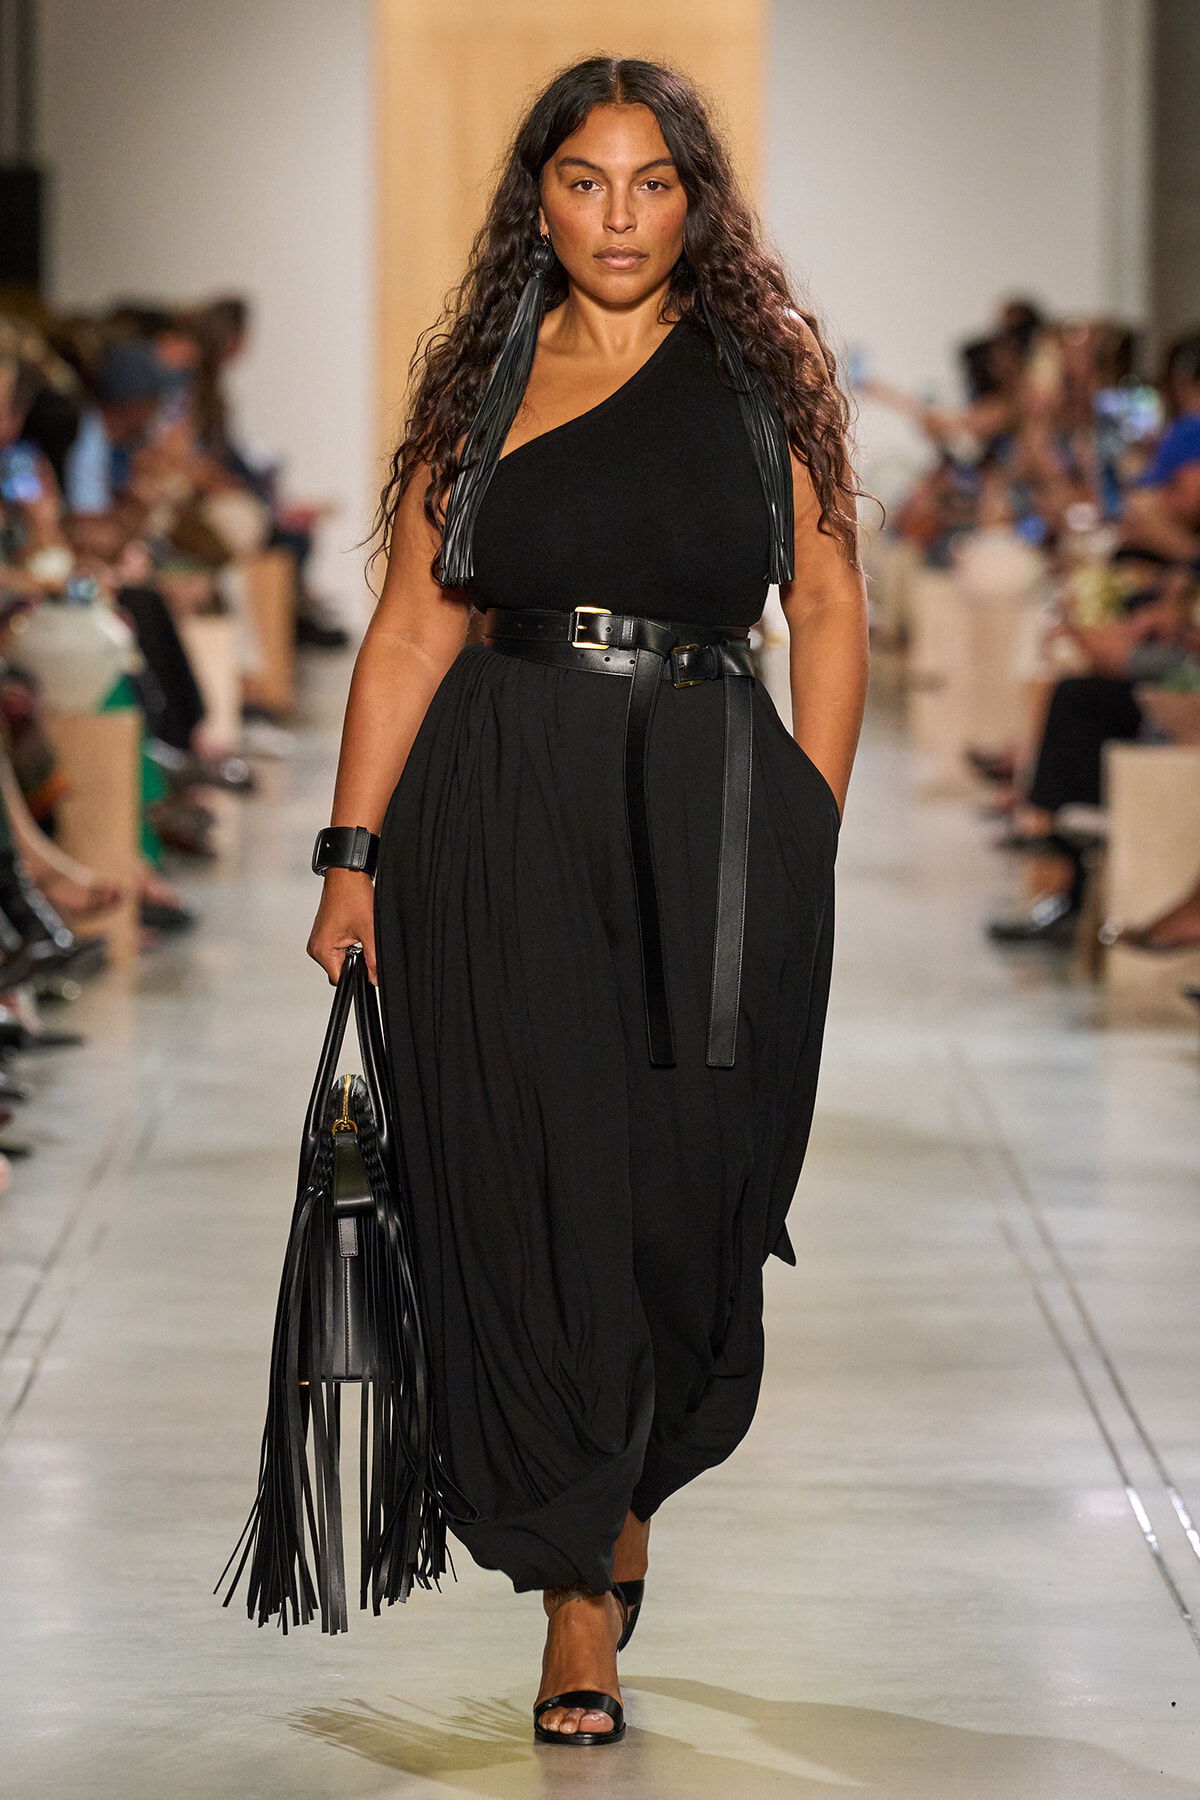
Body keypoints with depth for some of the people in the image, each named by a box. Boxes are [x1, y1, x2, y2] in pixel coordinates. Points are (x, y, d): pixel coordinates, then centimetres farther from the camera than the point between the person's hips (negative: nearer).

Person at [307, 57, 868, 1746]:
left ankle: (632, 1481, 29)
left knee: (689, 1181, 1)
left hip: (712, 805, 0)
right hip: (504, 812, 0)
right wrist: (354, 855, 0)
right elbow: (413, 622, 5)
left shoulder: (767, 364, 7)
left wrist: (808, 841, 0)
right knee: (533, 1177, -4)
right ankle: (581, 1600, 4)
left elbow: (830, 612, 7)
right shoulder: (483, 376, 8)